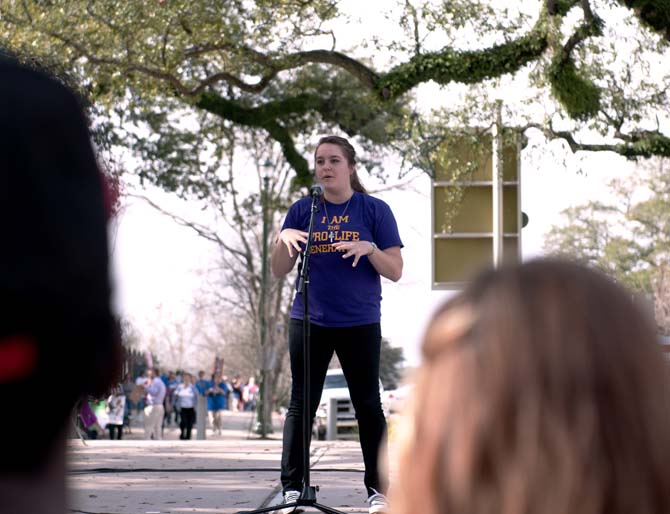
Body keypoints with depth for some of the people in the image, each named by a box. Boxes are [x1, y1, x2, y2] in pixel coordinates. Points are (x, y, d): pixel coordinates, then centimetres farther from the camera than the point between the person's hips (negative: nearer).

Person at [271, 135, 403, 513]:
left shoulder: (374, 210, 1)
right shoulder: (303, 210, 6)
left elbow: (395, 271, -2)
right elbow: (279, 270, 6)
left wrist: (368, 248, -20)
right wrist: (284, 238, -13)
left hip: (360, 325, -2)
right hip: (309, 322, 2)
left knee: (368, 405, 3)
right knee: (301, 404, 4)